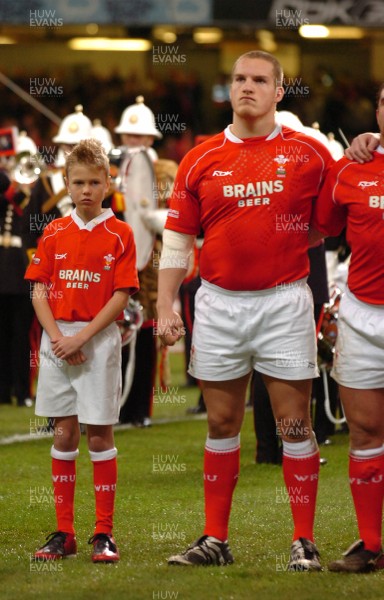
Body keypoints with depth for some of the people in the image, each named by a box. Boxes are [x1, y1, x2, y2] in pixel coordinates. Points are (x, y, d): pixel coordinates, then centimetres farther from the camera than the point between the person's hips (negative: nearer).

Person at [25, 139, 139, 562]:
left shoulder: (119, 235, -1)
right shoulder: (54, 233, 8)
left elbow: (121, 296, -7)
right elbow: (39, 291, 6)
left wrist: (81, 337, -14)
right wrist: (57, 337, -8)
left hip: (99, 339, -3)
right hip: (57, 340, 3)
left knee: (99, 433, -2)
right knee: (64, 433, 5)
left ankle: (103, 534, 3)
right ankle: (63, 534, 9)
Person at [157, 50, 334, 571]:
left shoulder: (308, 152, 0)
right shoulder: (200, 160, 4)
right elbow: (177, 238, 6)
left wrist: (292, 237, -4)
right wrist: (166, 306, -1)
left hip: (284, 300, -2)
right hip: (219, 304, 2)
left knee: (294, 424, -2)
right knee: (221, 424, 8)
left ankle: (304, 541, 3)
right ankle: (215, 540, 15)